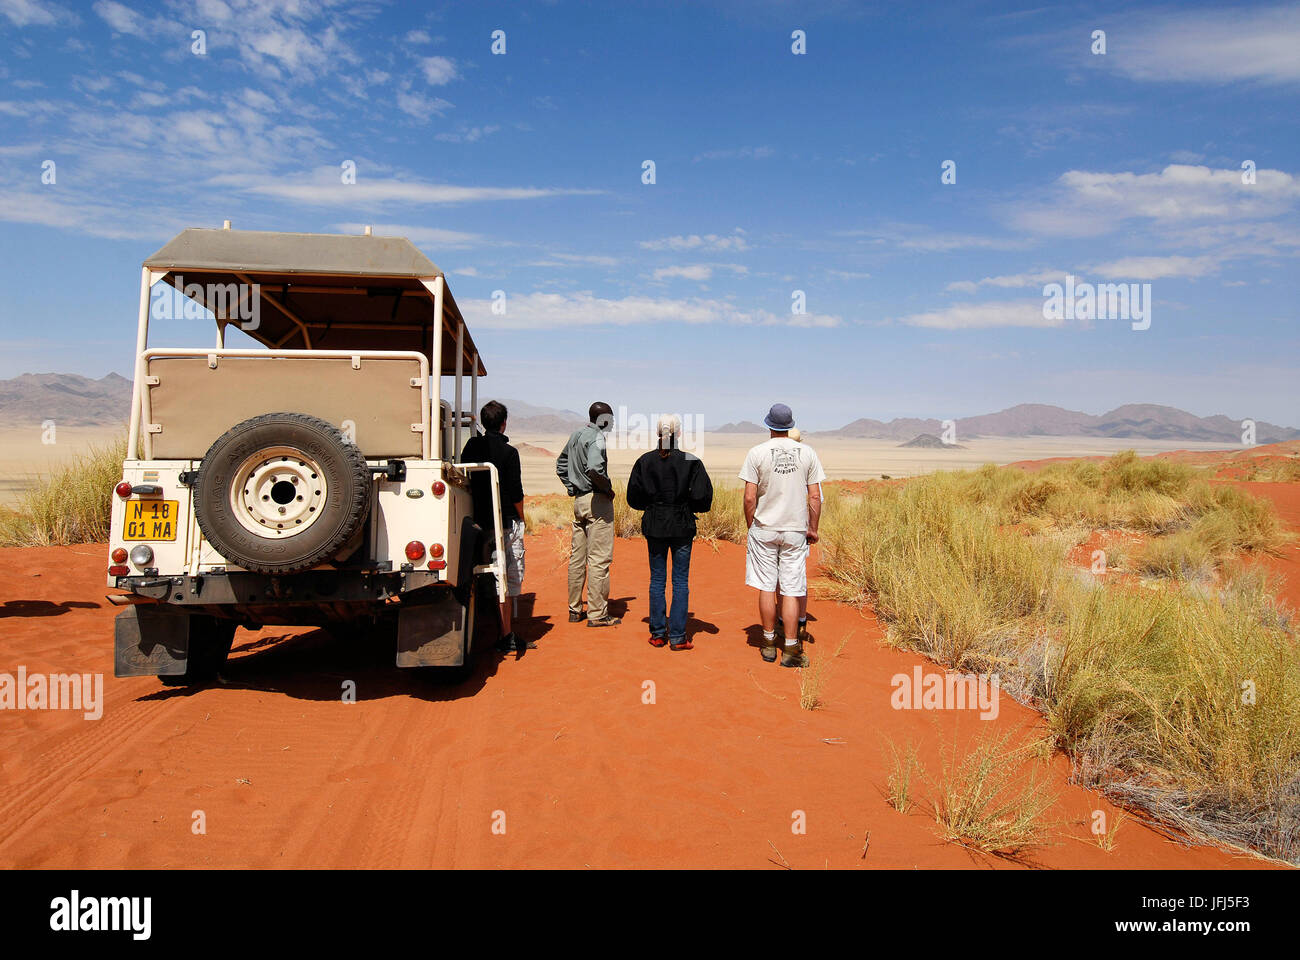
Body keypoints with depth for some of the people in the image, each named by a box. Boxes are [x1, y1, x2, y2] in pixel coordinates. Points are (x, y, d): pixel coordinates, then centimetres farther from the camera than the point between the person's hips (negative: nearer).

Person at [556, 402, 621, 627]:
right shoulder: (596, 438, -14)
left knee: (577, 557, 13)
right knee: (599, 558, -4)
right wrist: (608, 488, -15)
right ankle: (597, 614, 0)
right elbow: (594, 468, -31)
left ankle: (574, 609, 21)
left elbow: (560, 465, 25)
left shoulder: (576, 436, 14)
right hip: (598, 501, -9)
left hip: (579, 499, 9)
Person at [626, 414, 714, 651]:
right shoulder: (691, 462, -9)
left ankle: (658, 634, 16)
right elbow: (703, 498, -11)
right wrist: (688, 506, 8)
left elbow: (633, 497, 1)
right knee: (681, 581, 5)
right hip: (682, 527, -2)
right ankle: (677, 637, 7)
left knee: (657, 580, 11)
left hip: (654, 527, 2)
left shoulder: (645, 461, -2)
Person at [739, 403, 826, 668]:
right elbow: (814, 497, 1)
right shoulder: (807, 453, 0)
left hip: (764, 529, -1)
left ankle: (769, 643, 17)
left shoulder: (757, 453, -5)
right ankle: (790, 649, 4)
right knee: (791, 590, 3)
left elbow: (749, 498, -6)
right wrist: (813, 529, 11)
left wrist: (751, 527, 7)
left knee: (766, 588, 8)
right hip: (796, 531, 1)